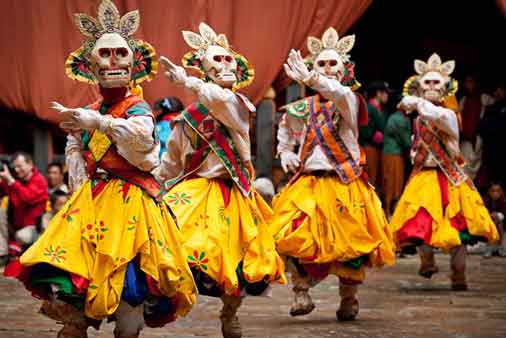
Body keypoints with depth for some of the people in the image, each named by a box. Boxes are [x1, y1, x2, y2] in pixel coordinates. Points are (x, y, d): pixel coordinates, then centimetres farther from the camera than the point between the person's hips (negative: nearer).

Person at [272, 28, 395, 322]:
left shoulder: (350, 101, -3)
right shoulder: (305, 108, 9)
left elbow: (341, 94, -31)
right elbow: (285, 127, 32)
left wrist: (310, 79, -47)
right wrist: (285, 153, 13)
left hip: (344, 184, -3)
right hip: (309, 182, 3)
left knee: (348, 241, -2)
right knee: (294, 238, -13)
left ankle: (349, 298, 15)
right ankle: (301, 293, -4)